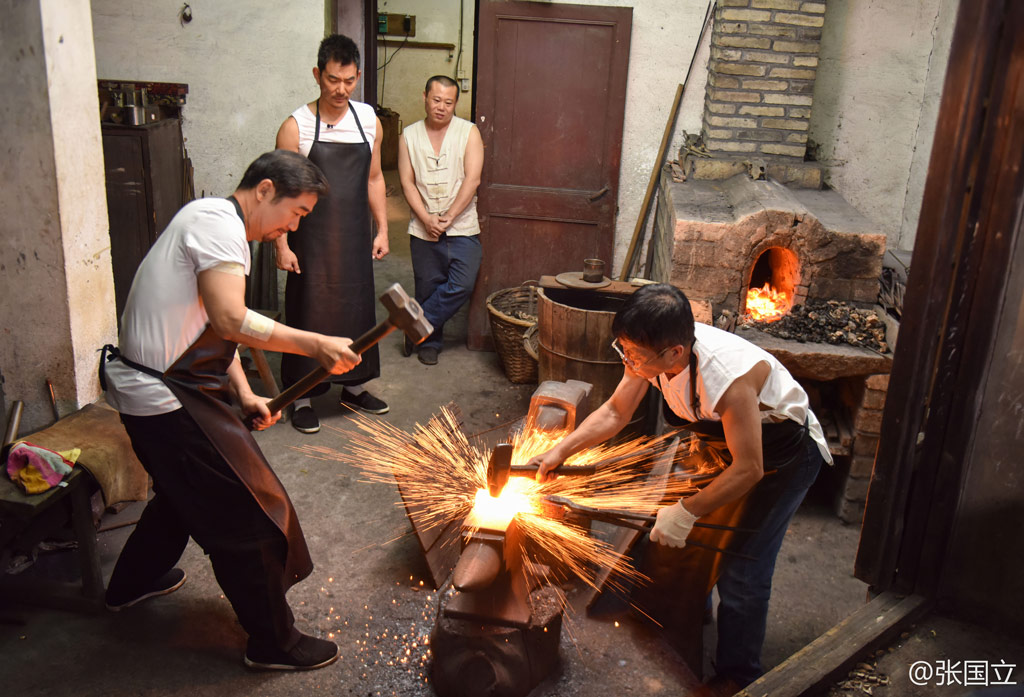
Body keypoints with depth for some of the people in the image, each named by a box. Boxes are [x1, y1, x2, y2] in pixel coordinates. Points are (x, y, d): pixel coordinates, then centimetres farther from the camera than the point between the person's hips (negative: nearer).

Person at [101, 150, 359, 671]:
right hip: (167, 399, -11)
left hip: (154, 392, 11)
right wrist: (316, 345, -29)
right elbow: (231, 321, -32)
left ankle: (131, 584, 53)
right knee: (245, 518, -1)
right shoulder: (218, 222, -18)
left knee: (185, 492, 31)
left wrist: (244, 394, 8)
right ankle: (273, 643, 13)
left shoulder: (216, 223, 16)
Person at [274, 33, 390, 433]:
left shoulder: (369, 121, 4)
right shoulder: (296, 126, -8)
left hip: (355, 239, 4)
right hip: (311, 239, -4)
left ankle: (354, 387, 30)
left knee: (357, 308, 12)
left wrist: (382, 229, 7)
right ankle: (302, 397, 17)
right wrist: (282, 244, -12)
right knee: (308, 313, 3)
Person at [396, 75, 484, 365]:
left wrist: (447, 218, -15)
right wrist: (427, 219, -13)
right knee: (428, 288, 7)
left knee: (462, 284, -13)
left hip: (462, 228, -1)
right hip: (423, 229, 1)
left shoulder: (469, 132, 0)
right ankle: (429, 342, 25)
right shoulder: (409, 136, 6)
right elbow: (407, 182, 1)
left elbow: (472, 180, -8)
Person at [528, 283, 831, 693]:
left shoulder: (727, 377, -43)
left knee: (741, 574, -5)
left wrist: (686, 512, -27)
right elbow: (615, 413, -7)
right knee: (681, 544, 14)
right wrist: (560, 451, -15)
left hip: (783, 457, -7)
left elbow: (748, 469, -32)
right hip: (722, 446, 7)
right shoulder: (650, 353, -22)